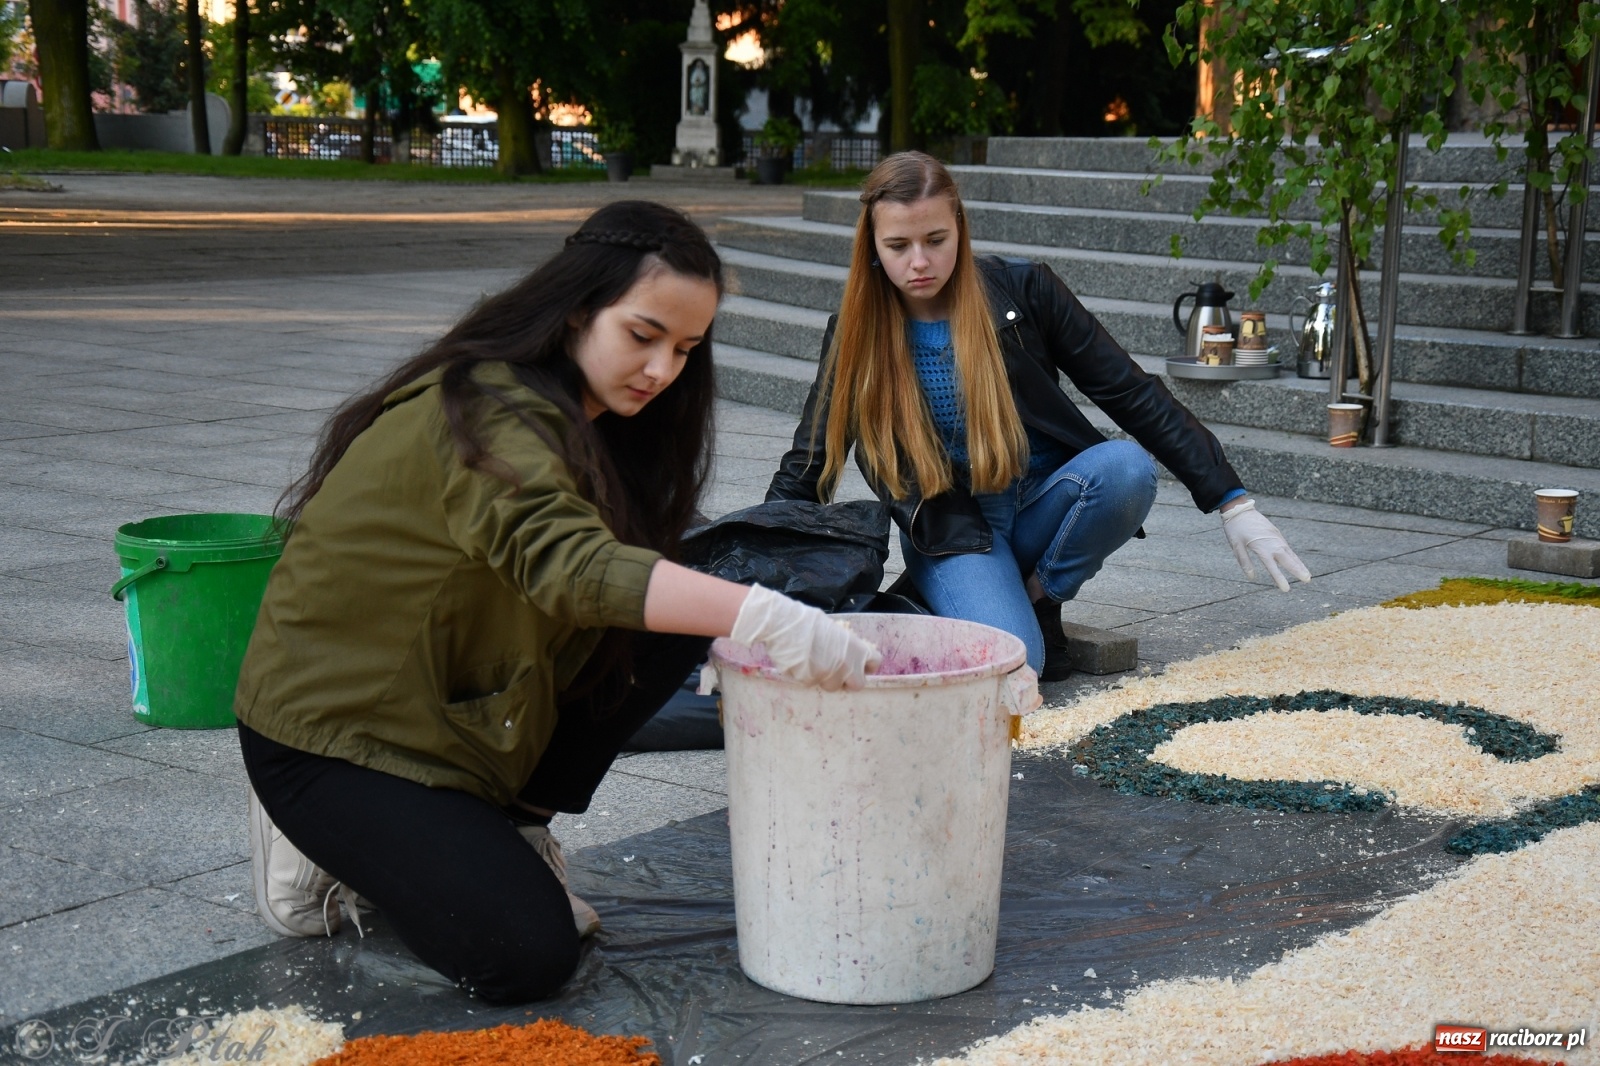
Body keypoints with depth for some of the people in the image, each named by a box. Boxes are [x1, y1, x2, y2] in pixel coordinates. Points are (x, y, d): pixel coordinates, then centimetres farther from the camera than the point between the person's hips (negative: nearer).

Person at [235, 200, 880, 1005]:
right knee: (524, 954, -22)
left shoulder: (576, 413, 4)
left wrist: (740, 633, -10)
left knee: (676, 625, -8)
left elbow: (629, 578, 9)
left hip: (457, 704, 9)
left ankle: (508, 826, 4)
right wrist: (764, 618, -53)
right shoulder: (486, 415, -26)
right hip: (333, 734, -9)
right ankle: (334, 850, 3)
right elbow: (566, 562, -43)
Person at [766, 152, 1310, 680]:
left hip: (1042, 504, 2)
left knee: (1126, 467, -31)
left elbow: (1130, 391, -3)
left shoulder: (1020, 290, -5)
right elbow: (806, 469, 4)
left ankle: (1040, 600, -5)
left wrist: (1232, 502, -6)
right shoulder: (856, 335, -2)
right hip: (951, 533, -2)